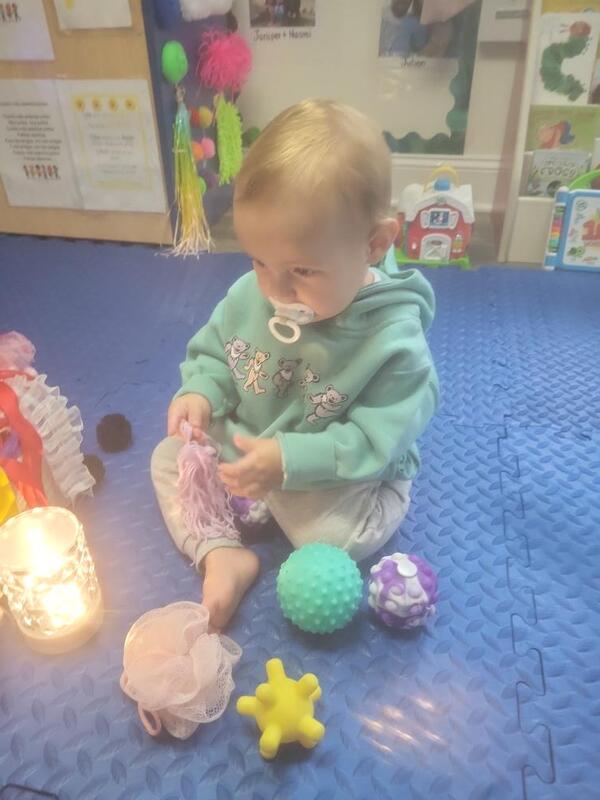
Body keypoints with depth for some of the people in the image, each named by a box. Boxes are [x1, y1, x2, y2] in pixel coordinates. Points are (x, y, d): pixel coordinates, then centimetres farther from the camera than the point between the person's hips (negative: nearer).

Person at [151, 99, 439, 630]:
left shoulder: (392, 336, -28)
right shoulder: (248, 295, -13)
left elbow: (376, 439, -27)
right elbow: (213, 352, 4)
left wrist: (289, 462, -36)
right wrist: (200, 394, -18)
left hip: (347, 476, -4)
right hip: (244, 442, 5)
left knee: (336, 535, -29)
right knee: (170, 455, 1)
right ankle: (221, 555, -12)